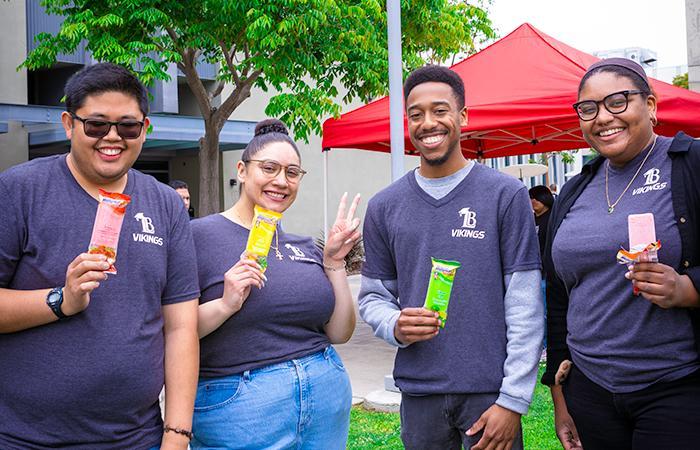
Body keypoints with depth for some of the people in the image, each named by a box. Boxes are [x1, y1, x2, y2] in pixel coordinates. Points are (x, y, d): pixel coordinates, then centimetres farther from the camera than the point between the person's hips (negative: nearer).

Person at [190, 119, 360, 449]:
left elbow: (339, 333, 8)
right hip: (239, 406, -5)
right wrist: (225, 306, -24)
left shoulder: (304, 247, 11)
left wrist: (334, 263, 0)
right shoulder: (200, 235, -7)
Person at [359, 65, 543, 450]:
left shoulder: (506, 195, -4)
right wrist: (395, 326, -13)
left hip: (490, 390, -2)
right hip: (418, 393, 3)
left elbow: (525, 306, -7)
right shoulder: (384, 206, 5)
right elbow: (373, 296, 9)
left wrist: (513, 400, -11)